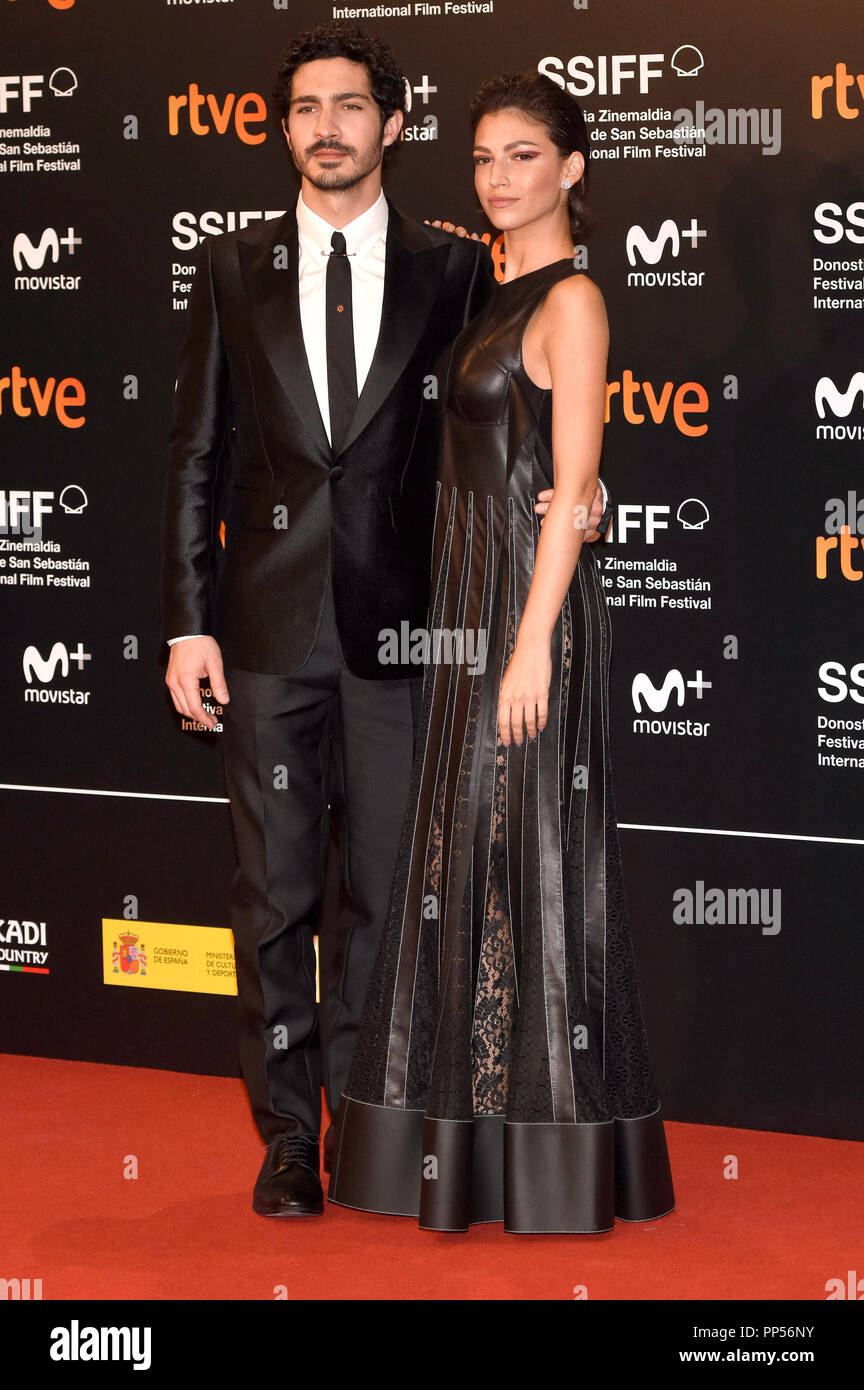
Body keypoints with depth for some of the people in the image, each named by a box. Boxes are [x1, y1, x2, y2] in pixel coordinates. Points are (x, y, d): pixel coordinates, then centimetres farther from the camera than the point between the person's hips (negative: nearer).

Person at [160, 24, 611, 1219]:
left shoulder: (453, 269, 4)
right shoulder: (234, 269, 7)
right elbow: (196, 456, 6)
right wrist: (188, 622, 0)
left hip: (395, 625, -1)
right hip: (269, 627, 1)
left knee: (382, 893, 5)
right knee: (274, 893, 5)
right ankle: (288, 1137, 15)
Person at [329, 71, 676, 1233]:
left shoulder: (572, 300, -10)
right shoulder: (498, 295, 16)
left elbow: (572, 487, -16)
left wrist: (534, 642, -21)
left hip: (532, 595, -9)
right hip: (468, 594, 9)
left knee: (527, 851, -5)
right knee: (463, 852, 11)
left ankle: (552, 1152, 2)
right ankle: (471, 1132, 21)